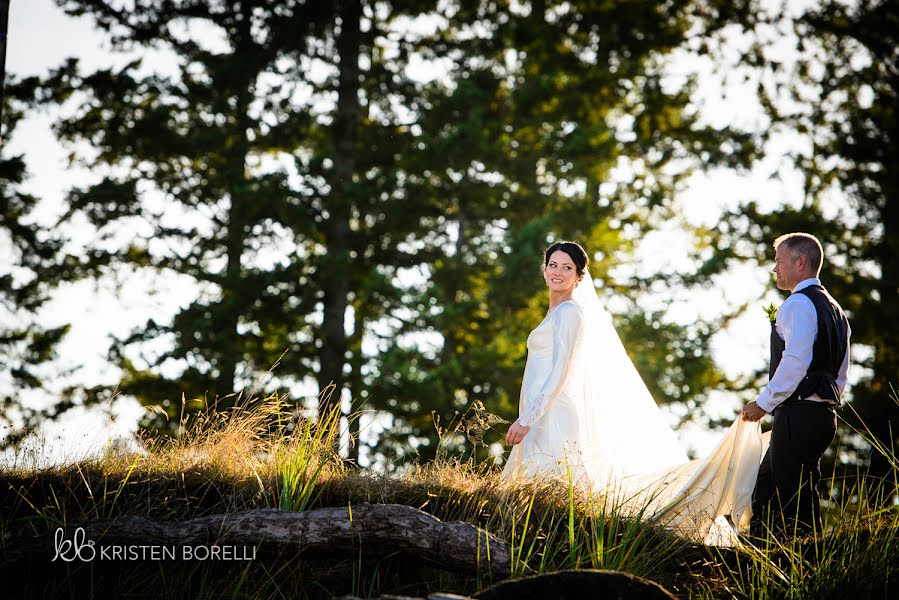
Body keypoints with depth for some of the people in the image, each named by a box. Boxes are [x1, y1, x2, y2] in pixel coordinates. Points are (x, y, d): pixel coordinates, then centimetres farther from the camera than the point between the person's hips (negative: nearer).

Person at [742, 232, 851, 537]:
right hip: (824, 414, 10)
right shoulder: (834, 309, 21)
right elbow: (841, 375, 22)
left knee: (797, 505, -7)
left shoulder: (798, 304, -10)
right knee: (766, 495, 13)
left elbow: (795, 363, -20)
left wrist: (764, 403, -12)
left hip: (798, 417, -10)